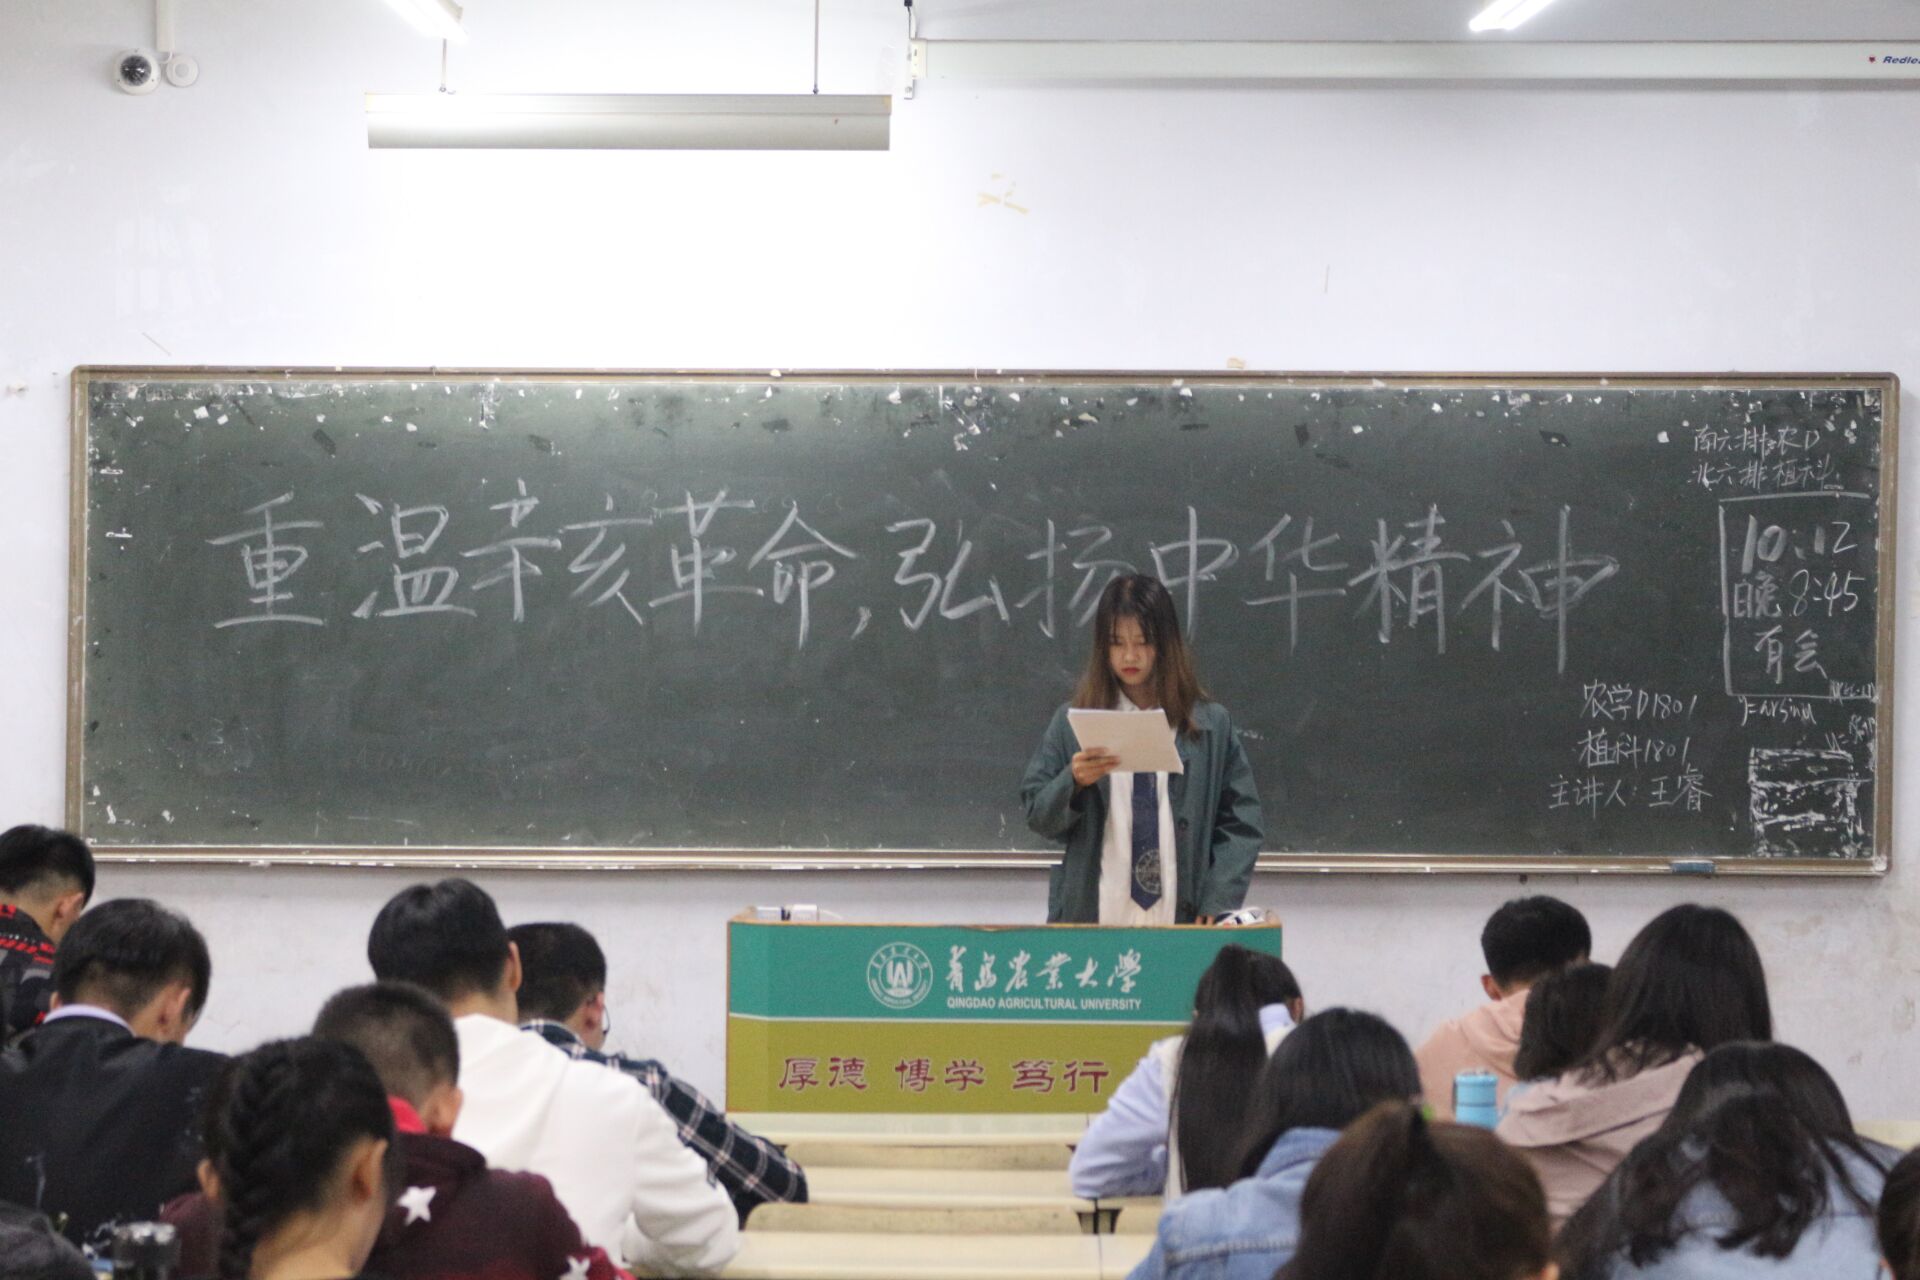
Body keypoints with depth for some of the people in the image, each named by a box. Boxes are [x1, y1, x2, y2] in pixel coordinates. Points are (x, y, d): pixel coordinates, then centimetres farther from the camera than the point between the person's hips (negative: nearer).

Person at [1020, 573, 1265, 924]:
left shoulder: (1210, 725, 6)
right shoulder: (1072, 722, 7)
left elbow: (1240, 821, 4)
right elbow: (1037, 814, 7)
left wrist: (1219, 903, -7)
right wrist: (1073, 782, -13)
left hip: (1181, 920, 0)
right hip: (1091, 916, 0)